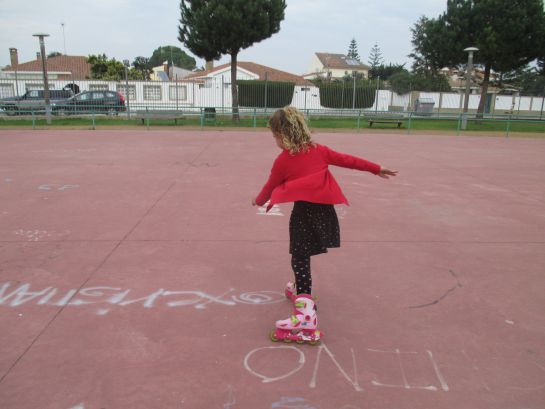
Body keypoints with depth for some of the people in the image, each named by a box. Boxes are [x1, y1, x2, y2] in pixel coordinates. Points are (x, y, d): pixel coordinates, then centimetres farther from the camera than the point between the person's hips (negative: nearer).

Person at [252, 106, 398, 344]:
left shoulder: (283, 161, -3)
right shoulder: (319, 150, 8)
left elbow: (270, 186, 9)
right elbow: (348, 160, 12)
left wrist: (259, 201, 30)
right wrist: (377, 169, 21)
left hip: (303, 212, -6)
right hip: (324, 210, 6)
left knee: (299, 260, -3)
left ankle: (305, 312, -13)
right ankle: (300, 289, 44)